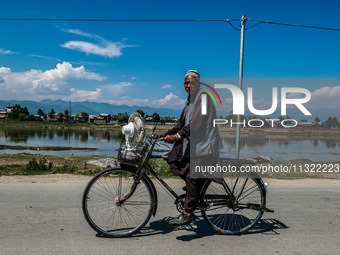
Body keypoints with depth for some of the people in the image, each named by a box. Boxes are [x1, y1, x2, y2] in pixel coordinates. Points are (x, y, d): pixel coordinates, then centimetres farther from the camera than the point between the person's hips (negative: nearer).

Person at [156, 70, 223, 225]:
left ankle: (188, 213, -2)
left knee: (192, 177, -11)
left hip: (204, 145, -9)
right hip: (193, 144, 9)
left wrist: (177, 136, -32)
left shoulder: (203, 97, -11)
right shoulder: (189, 100, 18)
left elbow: (196, 123, -24)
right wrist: (166, 134, 9)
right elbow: (182, 123, 20)